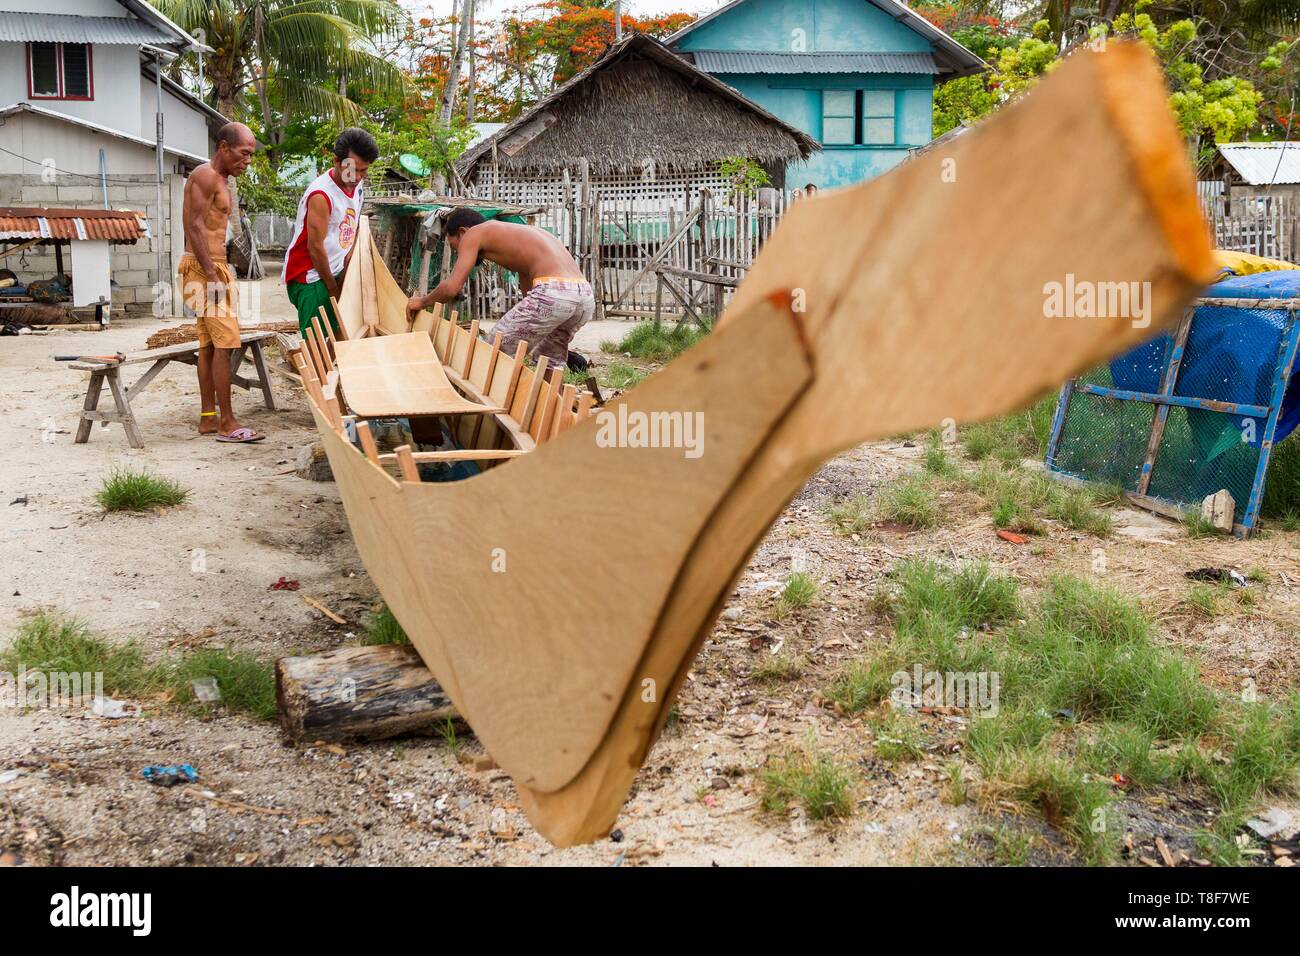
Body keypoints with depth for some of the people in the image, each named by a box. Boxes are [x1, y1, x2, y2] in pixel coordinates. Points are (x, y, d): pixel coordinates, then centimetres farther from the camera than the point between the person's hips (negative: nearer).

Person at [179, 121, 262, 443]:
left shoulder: (219, 181, 20)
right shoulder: (205, 176, -11)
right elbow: (195, 227, -19)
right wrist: (213, 277, -23)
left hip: (213, 268, 10)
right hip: (205, 269, -10)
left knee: (209, 346, 10)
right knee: (224, 344, -14)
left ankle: (208, 418, 13)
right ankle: (227, 424, -14)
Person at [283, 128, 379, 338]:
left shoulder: (357, 186, 5)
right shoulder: (322, 194, -21)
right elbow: (315, 247, -18)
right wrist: (332, 288, -9)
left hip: (334, 272, 8)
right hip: (310, 276, -8)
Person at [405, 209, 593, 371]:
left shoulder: (473, 234, 11)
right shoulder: (516, 234, 35)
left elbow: (451, 288, 2)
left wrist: (421, 302, 20)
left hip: (554, 292, -8)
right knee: (550, 359, 28)